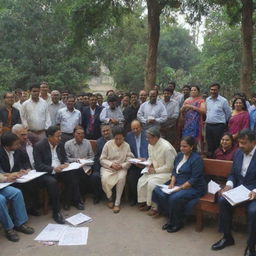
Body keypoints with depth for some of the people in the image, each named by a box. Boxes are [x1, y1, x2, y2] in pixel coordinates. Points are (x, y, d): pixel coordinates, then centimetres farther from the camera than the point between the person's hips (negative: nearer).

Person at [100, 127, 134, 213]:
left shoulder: (126, 145, 0)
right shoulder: (108, 144, -2)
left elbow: (129, 160, -2)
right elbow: (102, 159, -1)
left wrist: (122, 166, -19)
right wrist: (111, 164, -16)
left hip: (121, 168, 0)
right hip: (108, 167, 0)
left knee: (121, 178, -33)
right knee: (104, 179, -30)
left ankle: (117, 203, -18)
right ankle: (110, 198, 0)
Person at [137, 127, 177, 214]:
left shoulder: (166, 147, -25)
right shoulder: (151, 145, 1)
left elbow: (169, 166, -22)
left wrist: (155, 170, -20)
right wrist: (148, 163, -4)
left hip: (168, 172, -8)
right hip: (154, 170, 8)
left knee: (152, 182, -26)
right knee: (141, 180, -8)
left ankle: (155, 206, -9)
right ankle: (144, 202, 8)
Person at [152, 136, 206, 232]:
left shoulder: (196, 159, -14)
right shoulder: (179, 155, 10)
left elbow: (194, 179, -18)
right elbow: (174, 171, 14)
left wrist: (180, 187, -21)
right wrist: (172, 183, -3)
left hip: (194, 187, -8)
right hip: (178, 184, 8)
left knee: (174, 198, -32)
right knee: (158, 192, -14)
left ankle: (178, 223, -5)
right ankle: (171, 219, 1)